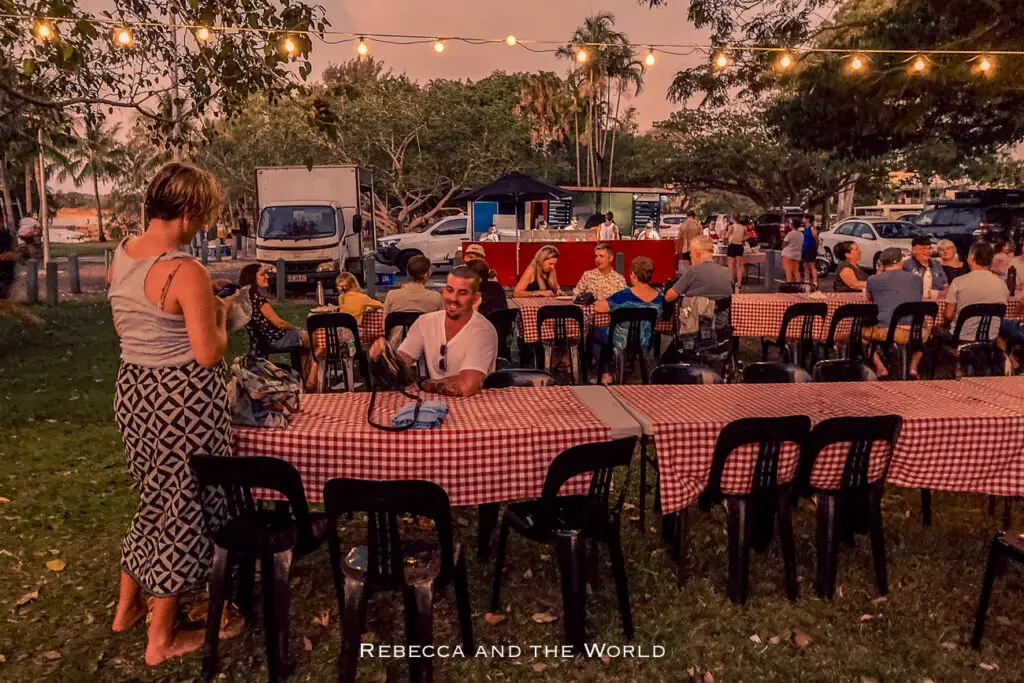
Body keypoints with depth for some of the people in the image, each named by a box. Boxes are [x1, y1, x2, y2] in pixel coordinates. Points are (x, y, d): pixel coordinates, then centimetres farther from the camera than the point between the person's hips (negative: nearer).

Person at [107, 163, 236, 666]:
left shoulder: (120, 257, 4)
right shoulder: (187, 272, -22)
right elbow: (208, 354, -20)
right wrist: (220, 315, -2)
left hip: (133, 389, 8)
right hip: (183, 398, -8)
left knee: (155, 499, 26)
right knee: (182, 509, 8)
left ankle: (127, 606, 43)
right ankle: (161, 639, 22)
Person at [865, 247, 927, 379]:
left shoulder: (874, 280, 7)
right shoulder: (917, 279, 14)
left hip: (886, 332, -3)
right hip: (914, 334, 3)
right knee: (925, 333, 38)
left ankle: (880, 368, 10)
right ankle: (913, 367, 20)